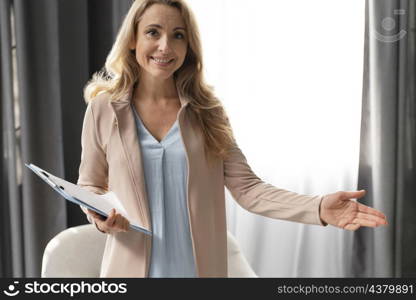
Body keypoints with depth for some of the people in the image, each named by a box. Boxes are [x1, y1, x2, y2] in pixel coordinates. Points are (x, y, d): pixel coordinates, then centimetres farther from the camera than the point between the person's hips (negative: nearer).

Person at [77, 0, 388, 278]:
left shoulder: (207, 111, -2)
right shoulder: (104, 109, -4)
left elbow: (246, 187, -6)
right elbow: (89, 186, 7)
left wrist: (318, 207, -19)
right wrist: (99, 216, -15)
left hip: (201, 268, 1)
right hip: (132, 269, -1)